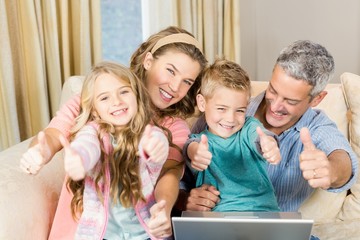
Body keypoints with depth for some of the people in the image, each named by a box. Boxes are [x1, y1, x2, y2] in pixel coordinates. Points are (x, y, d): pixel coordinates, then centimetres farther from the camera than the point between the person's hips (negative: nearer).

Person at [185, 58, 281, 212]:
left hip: (264, 210, 3)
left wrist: (269, 144, -36)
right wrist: (196, 152, -41)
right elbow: (192, 144, -16)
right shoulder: (201, 140, 7)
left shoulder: (249, 127, 11)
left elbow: (259, 138, -11)